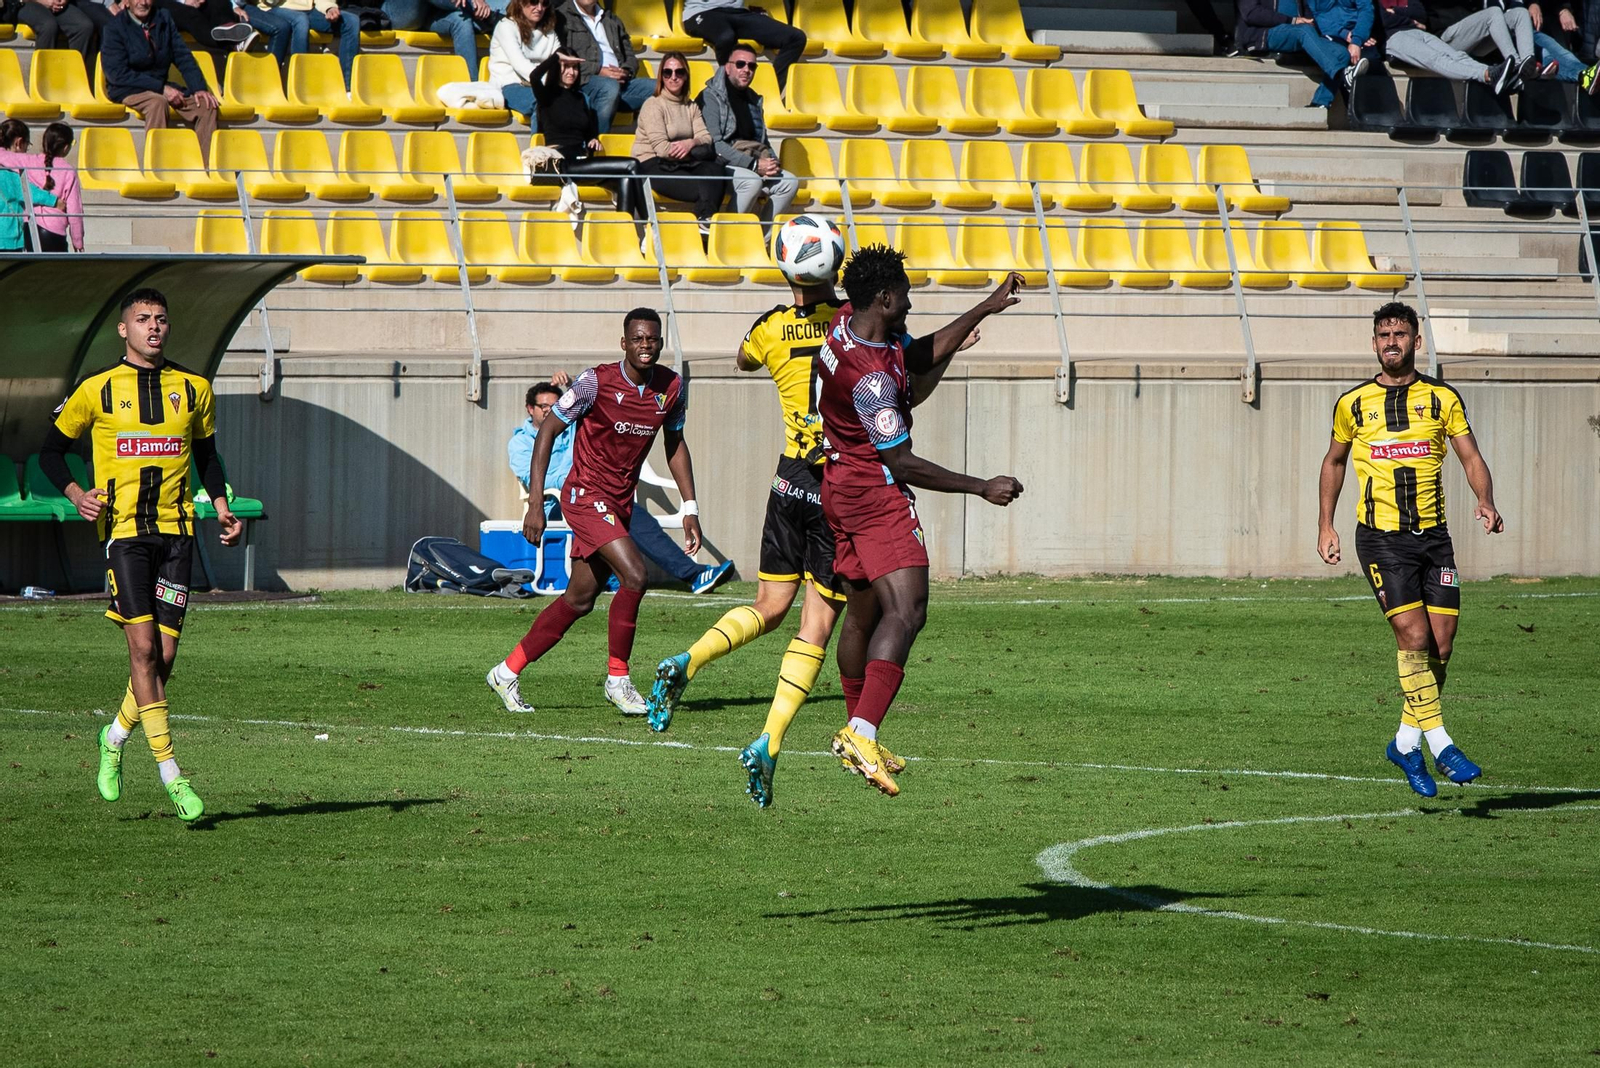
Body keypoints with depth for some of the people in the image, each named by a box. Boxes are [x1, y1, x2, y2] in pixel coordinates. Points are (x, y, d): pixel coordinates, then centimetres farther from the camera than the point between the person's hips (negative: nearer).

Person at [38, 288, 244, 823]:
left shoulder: (193, 389, 10)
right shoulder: (98, 391, 1)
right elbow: (52, 449, 11)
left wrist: (222, 508, 10)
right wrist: (75, 493, -7)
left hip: (176, 529, 3)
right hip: (123, 530, -3)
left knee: (164, 654, -1)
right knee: (143, 645, -13)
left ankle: (116, 736, 26)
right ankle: (171, 775, -11)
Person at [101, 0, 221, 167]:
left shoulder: (164, 20, 10)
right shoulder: (115, 28, -7)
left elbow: (183, 57, 7)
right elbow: (118, 74, -15)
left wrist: (199, 88, -10)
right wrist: (161, 89, -21)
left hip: (161, 88, 6)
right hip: (127, 91, -6)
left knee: (207, 105, -14)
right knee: (157, 102, -37)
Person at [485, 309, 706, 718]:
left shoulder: (672, 388, 0)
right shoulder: (596, 382, -17)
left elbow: (675, 445, 16)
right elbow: (548, 433, -9)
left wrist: (690, 508, 9)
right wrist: (536, 505, -12)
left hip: (621, 501, 7)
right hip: (586, 495, -7)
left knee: (580, 598, 11)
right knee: (634, 574, -21)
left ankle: (507, 672, 24)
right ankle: (617, 679, -7)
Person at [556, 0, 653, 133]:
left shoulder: (612, 20, 30)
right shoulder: (562, 17, 9)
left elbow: (630, 56, 23)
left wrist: (626, 72, -2)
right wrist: (599, 71, -14)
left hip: (622, 81, 6)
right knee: (609, 86, -40)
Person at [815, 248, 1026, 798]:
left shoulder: (847, 323, 2)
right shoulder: (873, 377, -26)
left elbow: (923, 355, 18)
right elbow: (903, 464, -21)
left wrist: (984, 310, 17)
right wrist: (982, 488, -15)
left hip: (838, 486, 10)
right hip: (878, 494, -10)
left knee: (864, 613, 20)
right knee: (905, 612, -17)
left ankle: (855, 733, 31)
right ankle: (863, 734, -30)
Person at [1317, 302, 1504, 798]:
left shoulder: (1442, 399, 5)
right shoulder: (1353, 403, 5)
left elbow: (1471, 458, 1)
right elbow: (1334, 462, 18)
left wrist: (1486, 502, -18)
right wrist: (1325, 526, 12)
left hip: (1432, 534, 2)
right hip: (1380, 535, -2)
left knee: (1440, 644, 0)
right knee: (1413, 635, -16)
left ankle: (1406, 742, 17)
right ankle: (1440, 743, -13)